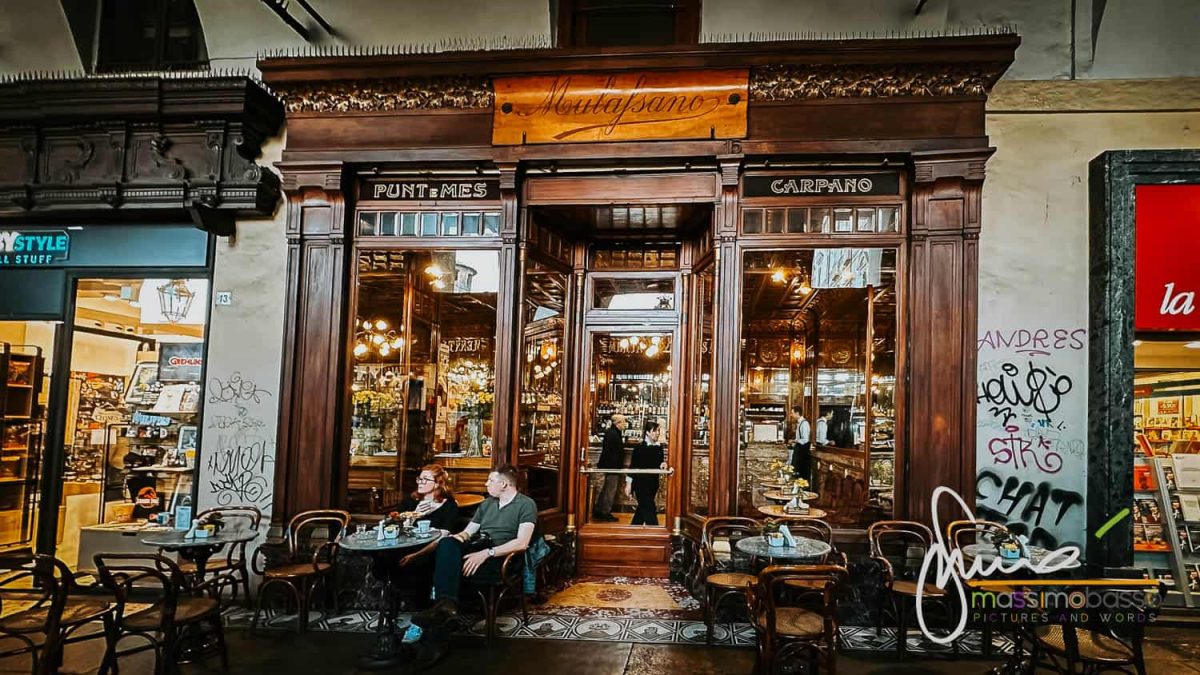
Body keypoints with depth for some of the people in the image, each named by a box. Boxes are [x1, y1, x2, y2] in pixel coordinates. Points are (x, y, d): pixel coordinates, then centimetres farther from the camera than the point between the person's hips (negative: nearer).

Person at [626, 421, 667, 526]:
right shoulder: (640, 447, -11)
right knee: (650, 510, -8)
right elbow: (633, 465, -8)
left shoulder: (659, 447, 5)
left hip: (653, 484, 6)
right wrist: (628, 484, -8)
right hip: (640, 483, -6)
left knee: (643, 509, 16)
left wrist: (662, 464, -9)